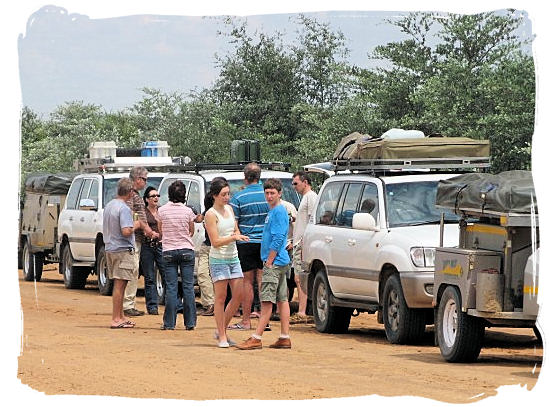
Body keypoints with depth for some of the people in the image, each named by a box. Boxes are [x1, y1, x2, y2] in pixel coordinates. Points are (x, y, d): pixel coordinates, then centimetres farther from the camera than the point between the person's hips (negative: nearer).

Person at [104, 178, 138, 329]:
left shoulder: (109, 206, 11)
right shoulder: (124, 209, -17)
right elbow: (126, 231, -26)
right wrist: (135, 225, -7)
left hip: (110, 248, 9)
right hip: (123, 250, -9)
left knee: (118, 284, 15)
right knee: (120, 284, -6)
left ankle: (120, 316, 22)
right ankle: (116, 319, -5)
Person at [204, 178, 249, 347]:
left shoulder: (229, 209, 12)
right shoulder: (211, 214, -10)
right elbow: (215, 242, -15)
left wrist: (236, 234, 0)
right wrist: (234, 237, -23)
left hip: (233, 257, 7)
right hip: (218, 259, -7)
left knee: (238, 295, 4)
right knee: (220, 297, -4)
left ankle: (221, 330, 17)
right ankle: (222, 337, -1)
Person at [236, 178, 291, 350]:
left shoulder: (279, 211, -13)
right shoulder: (273, 211, 16)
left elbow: (278, 239, -19)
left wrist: (269, 262, -18)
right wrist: (268, 262, 17)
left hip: (275, 262, -10)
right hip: (280, 262, 10)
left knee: (267, 300, -10)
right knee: (282, 300, 8)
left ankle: (256, 339, -11)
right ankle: (285, 338, 10)